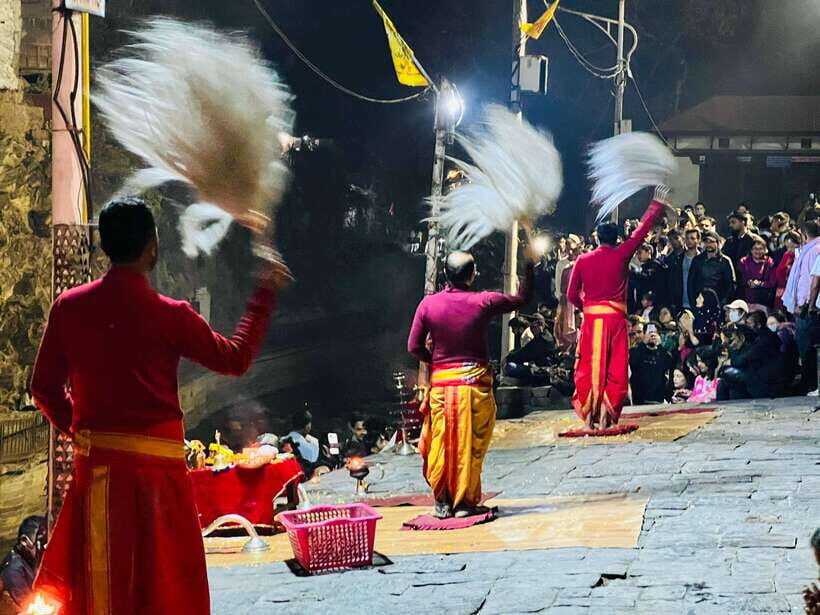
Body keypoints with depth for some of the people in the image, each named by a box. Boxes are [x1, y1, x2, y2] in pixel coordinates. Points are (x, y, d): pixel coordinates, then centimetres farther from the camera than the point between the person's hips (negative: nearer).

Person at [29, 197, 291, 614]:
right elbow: (235, 358, 3)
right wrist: (264, 295, 12)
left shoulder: (68, 306, 0)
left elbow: (45, 388, 5)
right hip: (160, 462, -3)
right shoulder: (169, 315, -8)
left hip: (97, 460, 3)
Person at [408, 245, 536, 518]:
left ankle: (442, 502, 12)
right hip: (474, 382, -1)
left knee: (441, 443, 10)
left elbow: (414, 347, -2)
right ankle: (465, 502, 9)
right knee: (469, 445, 6)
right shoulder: (482, 302, -9)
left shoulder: (428, 304, -5)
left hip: (441, 383, 2)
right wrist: (530, 265, 15)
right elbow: (522, 298, 5)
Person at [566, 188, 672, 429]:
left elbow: (572, 295, 5)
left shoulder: (583, 260, 2)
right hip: (615, 317, -1)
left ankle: (589, 414, -3)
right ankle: (607, 412, -5)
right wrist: (657, 205, 19)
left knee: (590, 366, 4)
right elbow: (642, 230, 8)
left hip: (591, 318, 1)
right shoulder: (621, 255, -1)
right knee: (615, 368, 4)